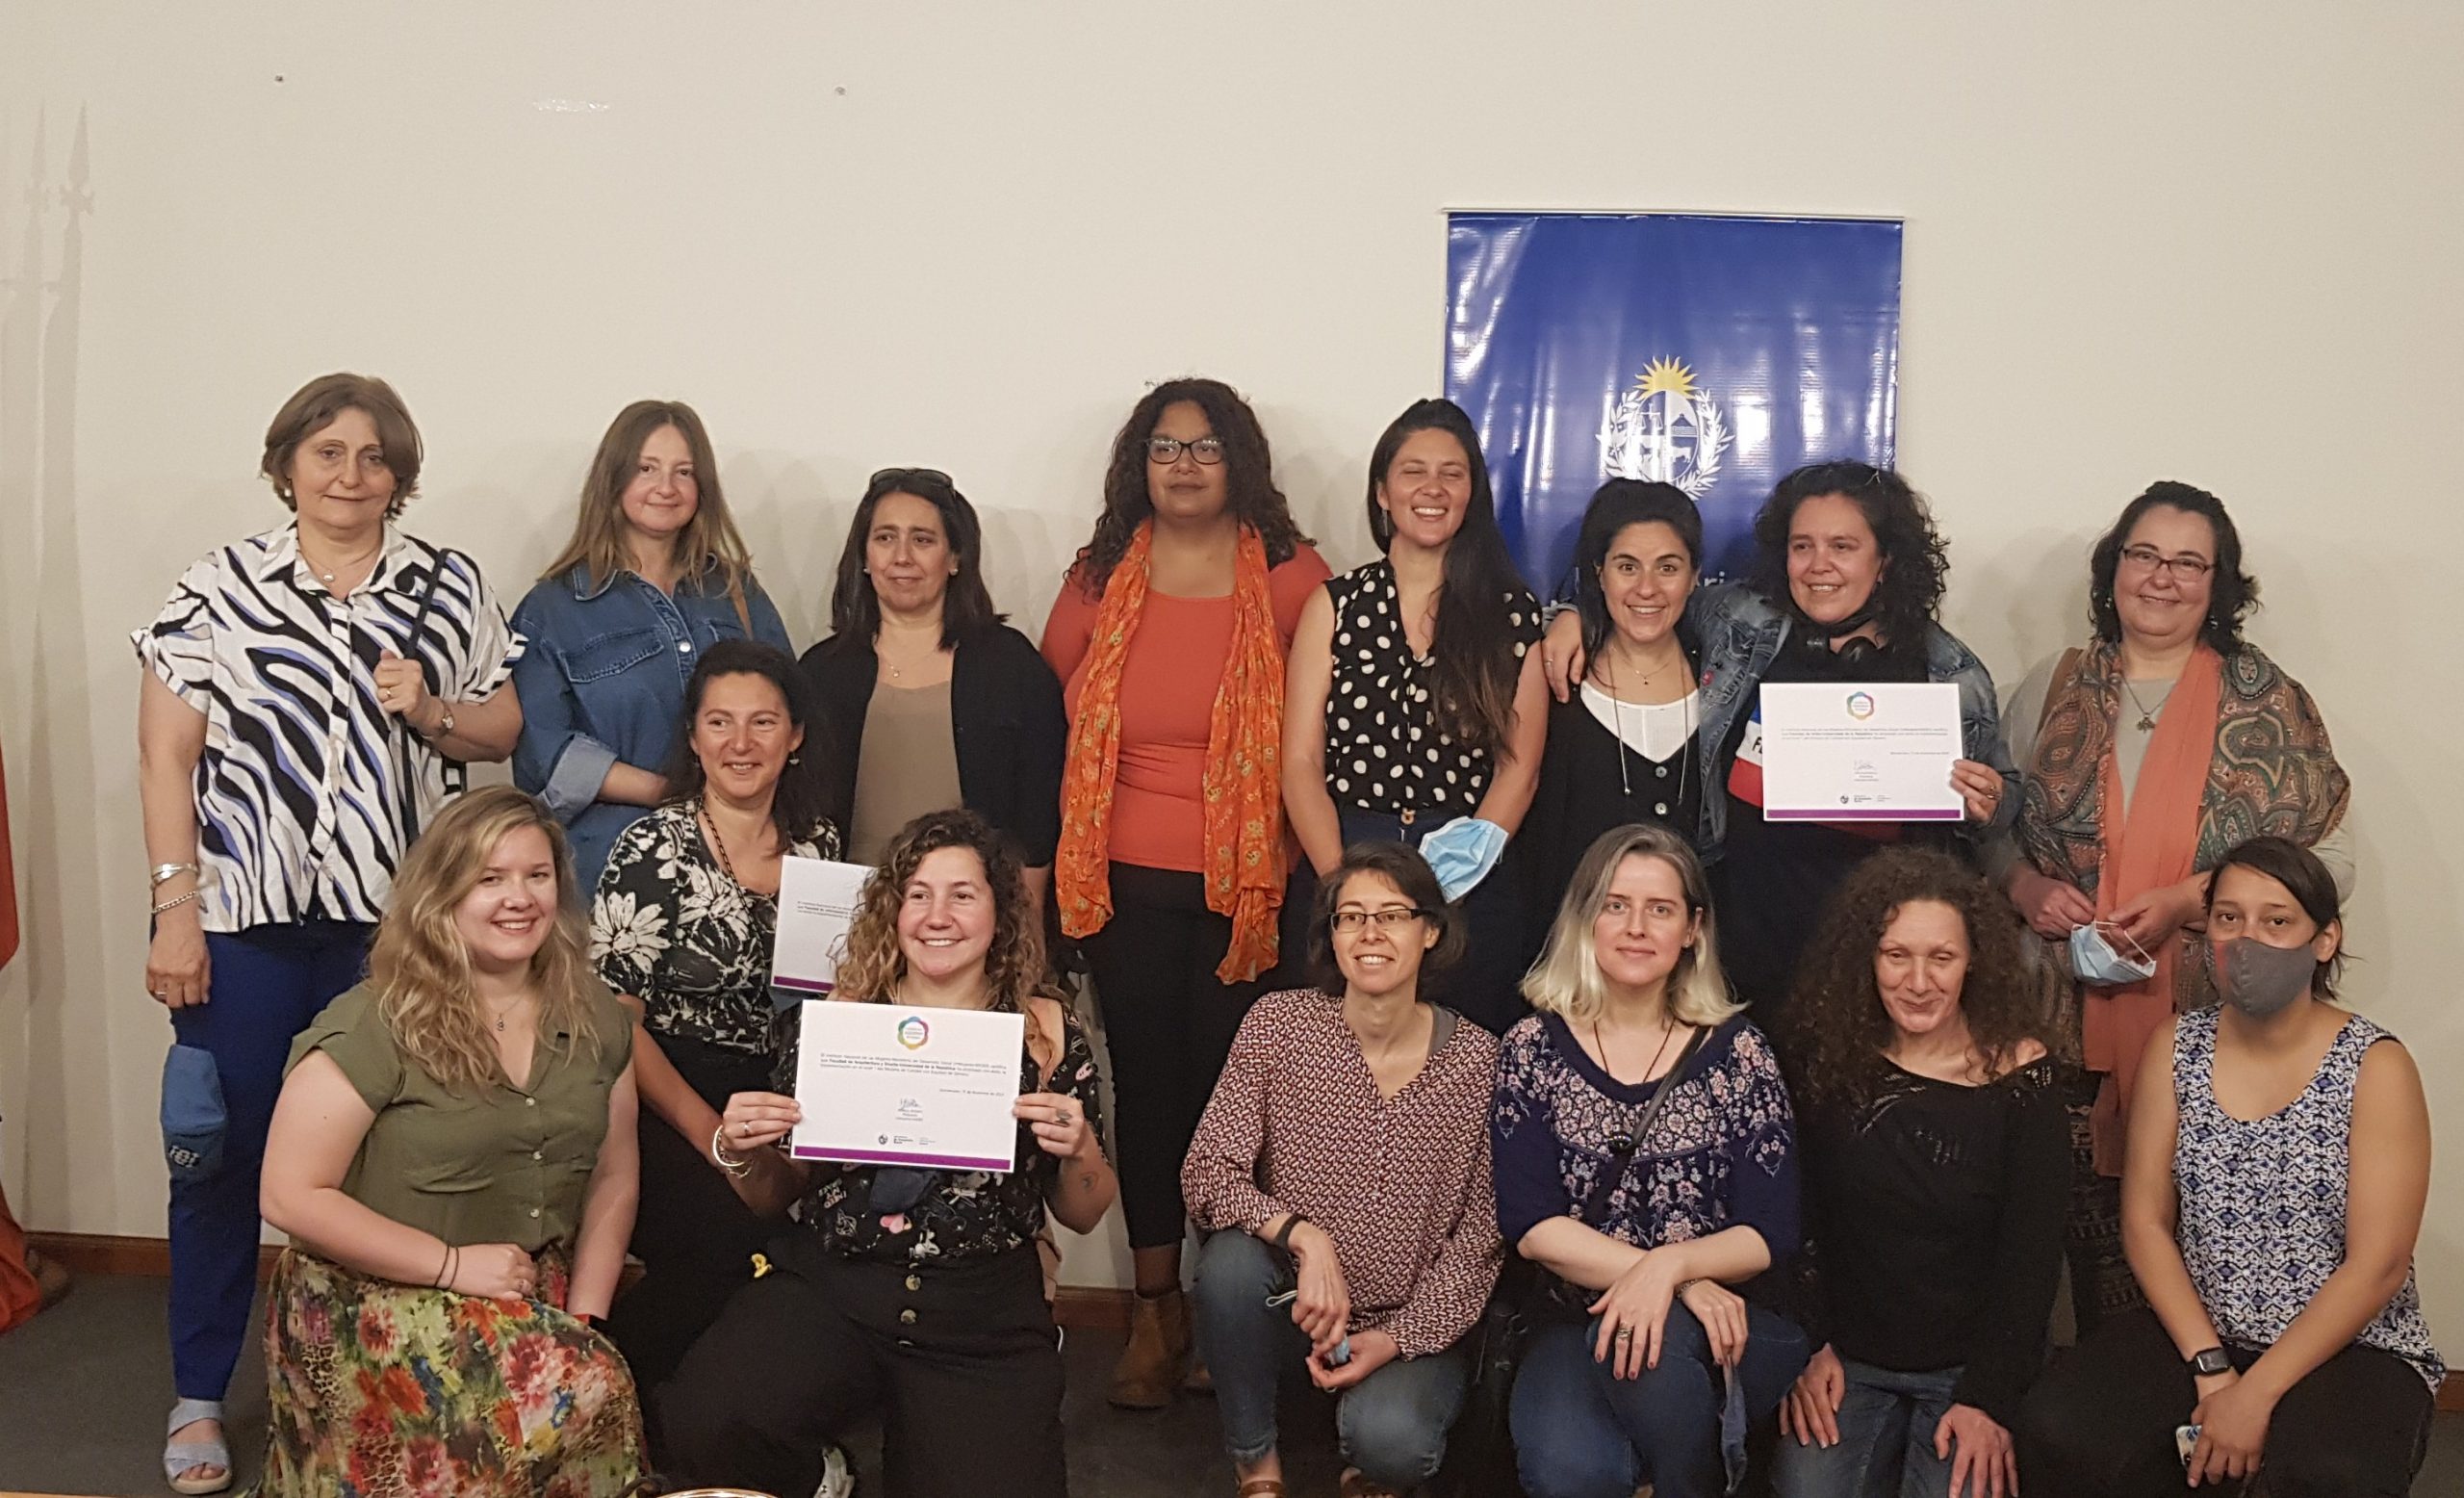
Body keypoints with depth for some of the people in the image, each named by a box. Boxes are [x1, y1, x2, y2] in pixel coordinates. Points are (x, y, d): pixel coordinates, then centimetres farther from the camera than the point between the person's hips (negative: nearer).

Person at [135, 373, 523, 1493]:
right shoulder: (219, 588, 2)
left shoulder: (450, 588, 8)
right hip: (245, 915, -1)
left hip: (390, 918, 2)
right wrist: (174, 908, -7)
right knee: (219, 1148, 4)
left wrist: (430, 710, -8)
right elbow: (166, 754, -1)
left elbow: (501, 732, 13)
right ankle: (200, 1396, 18)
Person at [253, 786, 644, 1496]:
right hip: (379, 1302, -5)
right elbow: (291, 1196, -12)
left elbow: (613, 1179, 13)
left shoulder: (594, 1018, 7)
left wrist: (583, 1315, -1)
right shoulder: (374, 1028, -11)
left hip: (541, 1295, 5)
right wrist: (453, 1264, -14)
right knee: (584, 1398, -29)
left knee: (601, 1403, -25)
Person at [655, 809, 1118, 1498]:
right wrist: (740, 1150, -5)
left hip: (985, 1314, 0)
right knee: (704, 1428, -26)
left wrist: (1081, 1151, -9)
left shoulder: (1046, 1029, 4)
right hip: (825, 1284, 1)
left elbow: (1083, 1216, 12)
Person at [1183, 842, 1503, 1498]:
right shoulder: (1279, 1022, -7)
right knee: (1231, 1258, -30)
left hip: (1414, 1324, -1)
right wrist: (1304, 1238, -28)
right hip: (1295, 1311, 2)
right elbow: (1206, 1171, -12)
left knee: (1389, 1440, -30)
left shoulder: (1477, 1060, -8)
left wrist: (1398, 1337, -14)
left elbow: (1481, 1232, -5)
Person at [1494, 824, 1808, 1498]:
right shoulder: (1532, 1050, 2)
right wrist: (1685, 1285, -17)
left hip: (1727, 1319, 0)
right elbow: (1529, 1224, -7)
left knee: (1655, 1345, -34)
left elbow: (1771, 1235, -2)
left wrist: (1669, 1268, -23)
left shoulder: (1736, 1052, 2)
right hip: (1578, 1322, 0)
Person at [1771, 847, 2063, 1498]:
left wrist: (1990, 1397, -12)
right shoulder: (1824, 1058, -3)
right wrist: (1808, 1347, -8)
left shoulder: (2018, 1071, -7)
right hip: (1844, 1359, 1)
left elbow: (2031, 1249, -6)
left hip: (1973, 1364, -1)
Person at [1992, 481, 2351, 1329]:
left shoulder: (2266, 703, 3)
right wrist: (2026, 886, -7)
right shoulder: (2053, 688, 9)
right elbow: (1991, 827, 14)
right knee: (2092, 1224, 3)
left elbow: (2328, 860, -2)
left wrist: (2186, 901, -13)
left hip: (2211, 1025, -2)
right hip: (2073, 1014, 2)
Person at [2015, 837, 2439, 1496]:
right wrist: (2211, 1367, -11)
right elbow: (2145, 1221, 1)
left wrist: (2255, 1394, -19)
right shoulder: (2175, 1046, 2)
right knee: (2058, 1433, -22)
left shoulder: (2376, 1067, -8)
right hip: (2196, 1331, 3)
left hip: (2348, 1346, -3)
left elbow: (2377, 1266, -13)